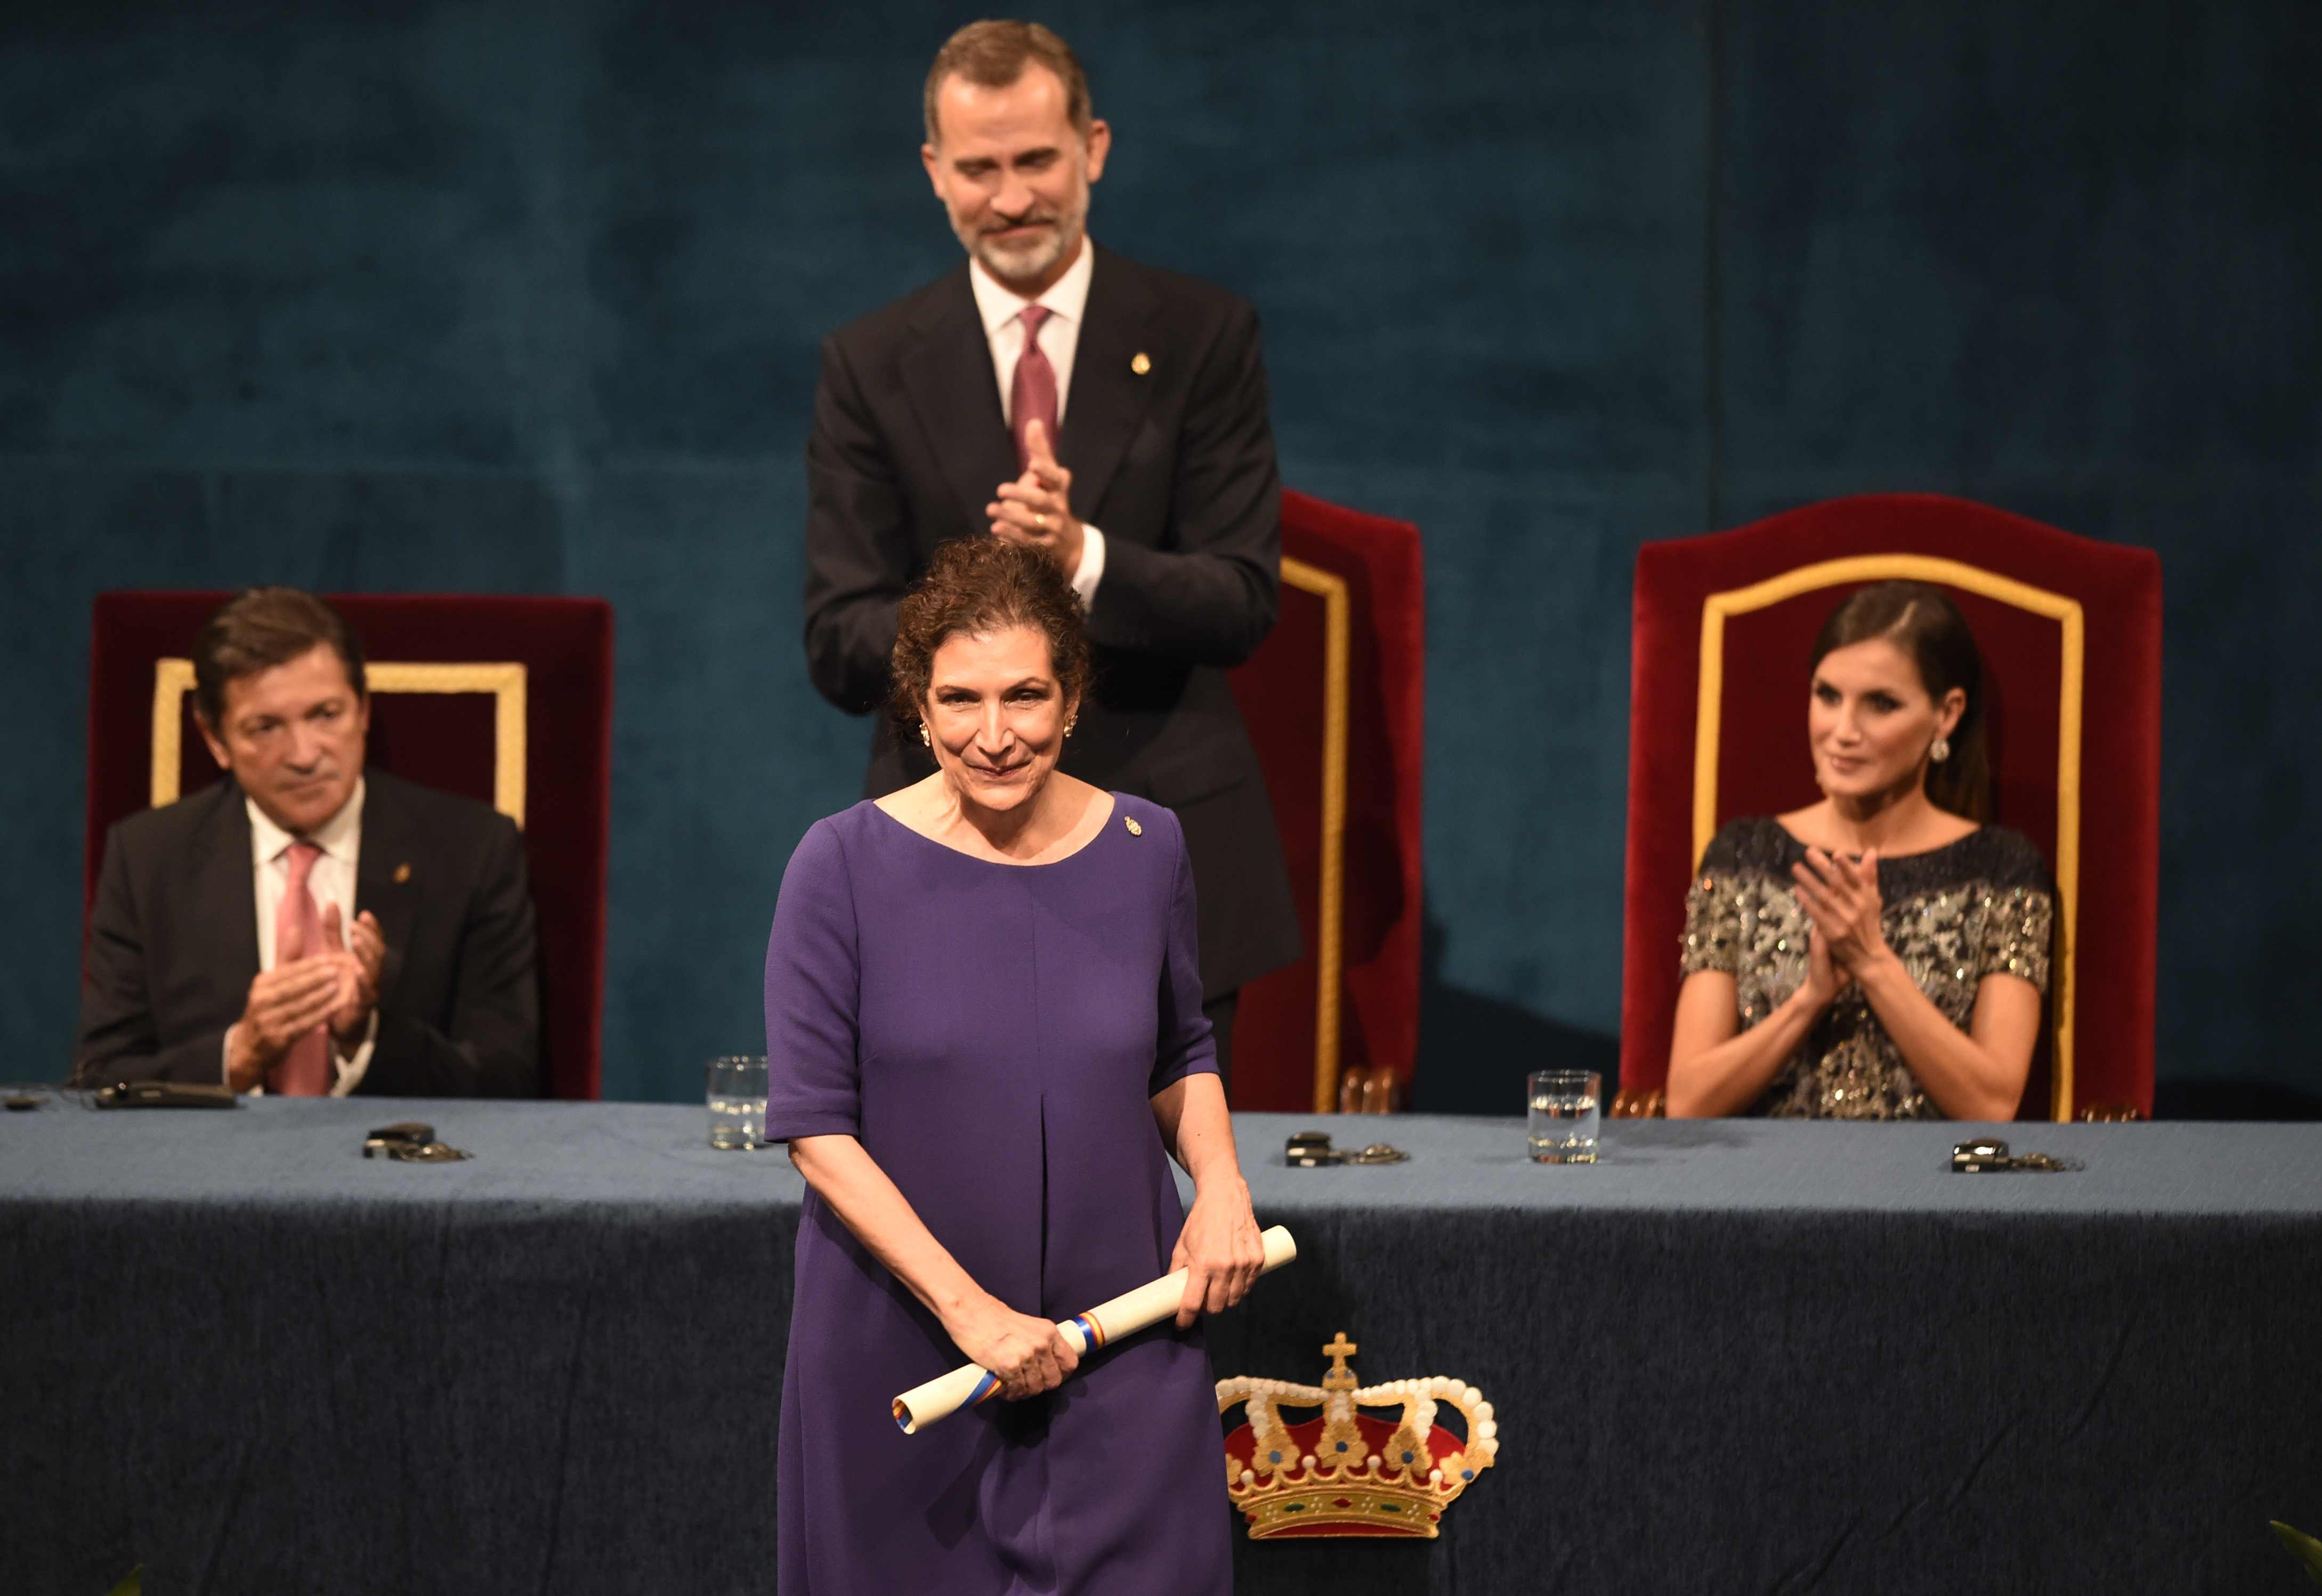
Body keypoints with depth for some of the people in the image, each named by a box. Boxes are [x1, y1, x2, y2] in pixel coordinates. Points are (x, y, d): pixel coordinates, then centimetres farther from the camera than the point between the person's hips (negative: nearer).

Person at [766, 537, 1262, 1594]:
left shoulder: (1145, 851, 1)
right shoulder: (845, 866, -9)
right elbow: (814, 1127, -10)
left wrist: (1219, 1181, -3)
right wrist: (966, 1307, -16)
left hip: (1122, 1354, 2)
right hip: (897, 1342, -2)